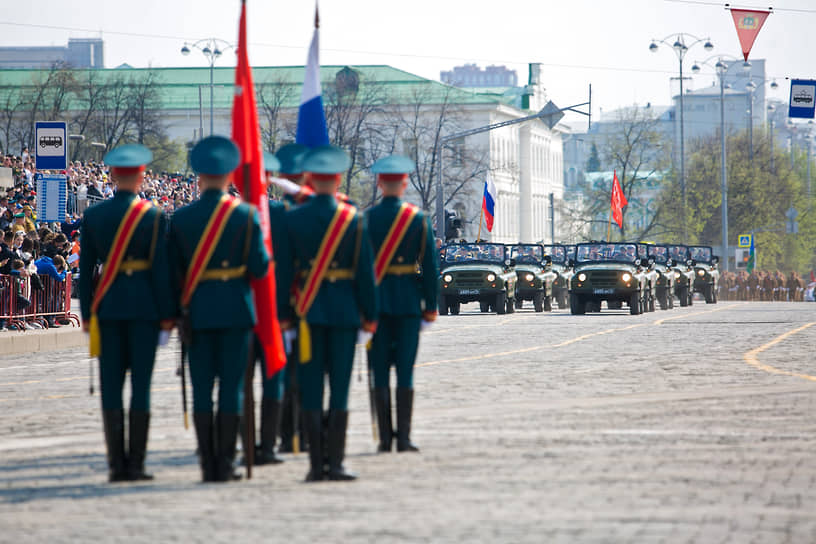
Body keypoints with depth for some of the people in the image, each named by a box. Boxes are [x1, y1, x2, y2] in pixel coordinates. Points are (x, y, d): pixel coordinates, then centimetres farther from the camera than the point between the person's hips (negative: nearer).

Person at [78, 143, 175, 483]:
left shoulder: (93, 216, 2)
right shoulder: (153, 217, -6)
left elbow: (86, 268, 3)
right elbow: (160, 267, -7)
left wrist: (87, 313, 9)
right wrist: (167, 313, -1)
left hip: (107, 305, 2)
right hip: (143, 303, -2)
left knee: (111, 386, 4)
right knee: (141, 384, 1)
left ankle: (116, 464, 1)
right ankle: (136, 463, -2)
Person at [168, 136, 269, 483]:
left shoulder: (181, 218, 0)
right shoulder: (246, 215, -6)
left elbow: (174, 271, 3)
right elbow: (260, 268, -7)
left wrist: (180, 309, 14)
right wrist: (262, 248, 13)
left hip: (197, 311, 2)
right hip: (236, 310, -1)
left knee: (202, 388, 5)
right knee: (232, 386, 2)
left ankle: (208, 465, 3)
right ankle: (225, 464, 0)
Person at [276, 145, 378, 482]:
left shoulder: (293, 218, -2)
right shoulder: (354, 219, -4)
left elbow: (284, 268, -2)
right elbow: (365, 270, -3)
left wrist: (283, 313, 4)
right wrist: (370, 313, 4)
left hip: (308, 311, 1)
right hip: (344, 311, -1)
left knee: (311, 389, 3)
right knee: (340, 387, 3)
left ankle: (316, 464, 1)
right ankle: (335, 463, -1)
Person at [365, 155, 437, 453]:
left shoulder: (366, 218, -2)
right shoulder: (419, 219, -2)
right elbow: (429, 265, -2)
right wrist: (430, 305, 5)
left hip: (376, 301, 0)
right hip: (408, 302, 0)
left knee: (380, 372, 4)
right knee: (405, 371, 3)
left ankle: (385, 438, 2)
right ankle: (403, 437, 0)